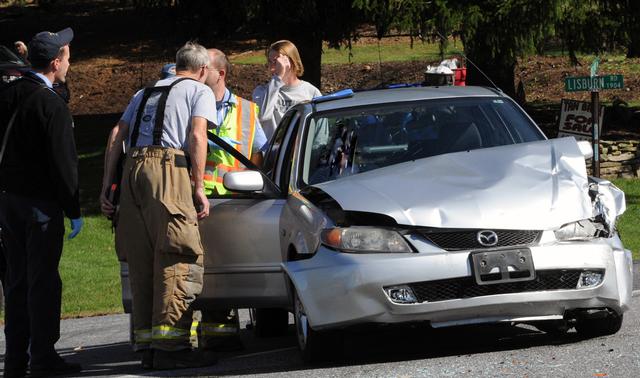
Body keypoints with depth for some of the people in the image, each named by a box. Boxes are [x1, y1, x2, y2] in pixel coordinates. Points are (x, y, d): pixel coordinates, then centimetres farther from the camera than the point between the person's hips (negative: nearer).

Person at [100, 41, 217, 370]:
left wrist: (107, 185, 16)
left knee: (141, 260, 8)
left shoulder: (146, 93, 30)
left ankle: (146, 345, 9)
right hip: (169, 168, -6)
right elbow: (197, 137, -2)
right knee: (177, 257, -8)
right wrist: (198, 188, -4)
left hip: (133, 169, 6)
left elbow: (116, 136, 20)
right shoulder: (200, 91, 13)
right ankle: (170, 345, -16)